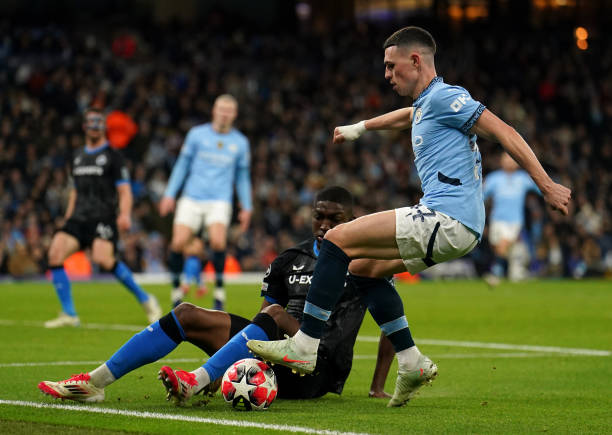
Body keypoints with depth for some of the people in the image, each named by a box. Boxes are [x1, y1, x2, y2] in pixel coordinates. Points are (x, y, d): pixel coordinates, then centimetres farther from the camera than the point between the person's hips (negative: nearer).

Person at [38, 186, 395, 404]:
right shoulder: (293, 260, 16)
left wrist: (378, 387, -5)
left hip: (318, 374, -6)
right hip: (273, 360, 6)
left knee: (274, 314, -34)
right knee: (188, 315, -8)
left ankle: (197, 381, -48)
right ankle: (95, 382, -19)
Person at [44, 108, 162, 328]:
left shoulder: (112, 156, 3)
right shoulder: (77, 158, 20)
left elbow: (125, 191, -3)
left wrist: (125, 215, -20)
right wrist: (68, 220, 21)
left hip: (103, 217, -6)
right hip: (78, 218, 6)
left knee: (102, 258, -28)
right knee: (55, 253, -16)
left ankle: (145, 300, -9)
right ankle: (69, 315, -10)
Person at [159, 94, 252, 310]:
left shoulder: (240, 142, 9)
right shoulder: (197, 134, 6)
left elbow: (242, 177, 17)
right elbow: (182, 165, 11)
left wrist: (246, 207, 13)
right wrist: (170, 194, 5)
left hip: (220, 201, 0)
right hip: (192, 199, 1)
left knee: (218, 241, -24)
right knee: (178, 242, -12)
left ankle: (219, 291, -8)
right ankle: (176, 289, 9)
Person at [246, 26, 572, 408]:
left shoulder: (444, 97, -8)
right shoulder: (424, 104, 22)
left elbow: (503, 132, -12)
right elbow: (407, 115, 47)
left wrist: (547, 185, -16)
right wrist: (358, 128, 59)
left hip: (448, 219, -10)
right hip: (446, 224, 10)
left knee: (339, 240, -11)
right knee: (363, 267, 21)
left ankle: (305, 347, -11)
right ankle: (412, 364, 15)